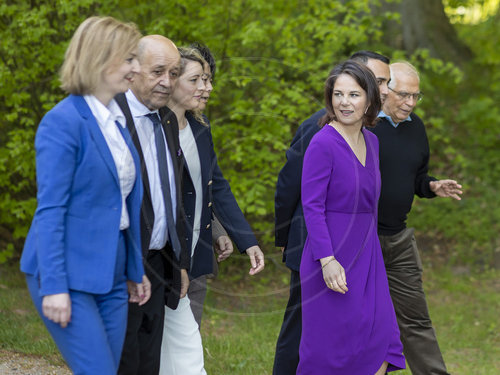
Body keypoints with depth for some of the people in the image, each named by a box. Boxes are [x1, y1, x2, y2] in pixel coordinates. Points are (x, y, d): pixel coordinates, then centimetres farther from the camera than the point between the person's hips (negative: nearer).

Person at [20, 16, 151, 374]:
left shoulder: (118, 120, 11)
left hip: (111, 274, 8)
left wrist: (136, 269, 17)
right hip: (70, 274, -8)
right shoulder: (64, 122, -14)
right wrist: (54, 287, -19)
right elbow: (50, 210, -17)